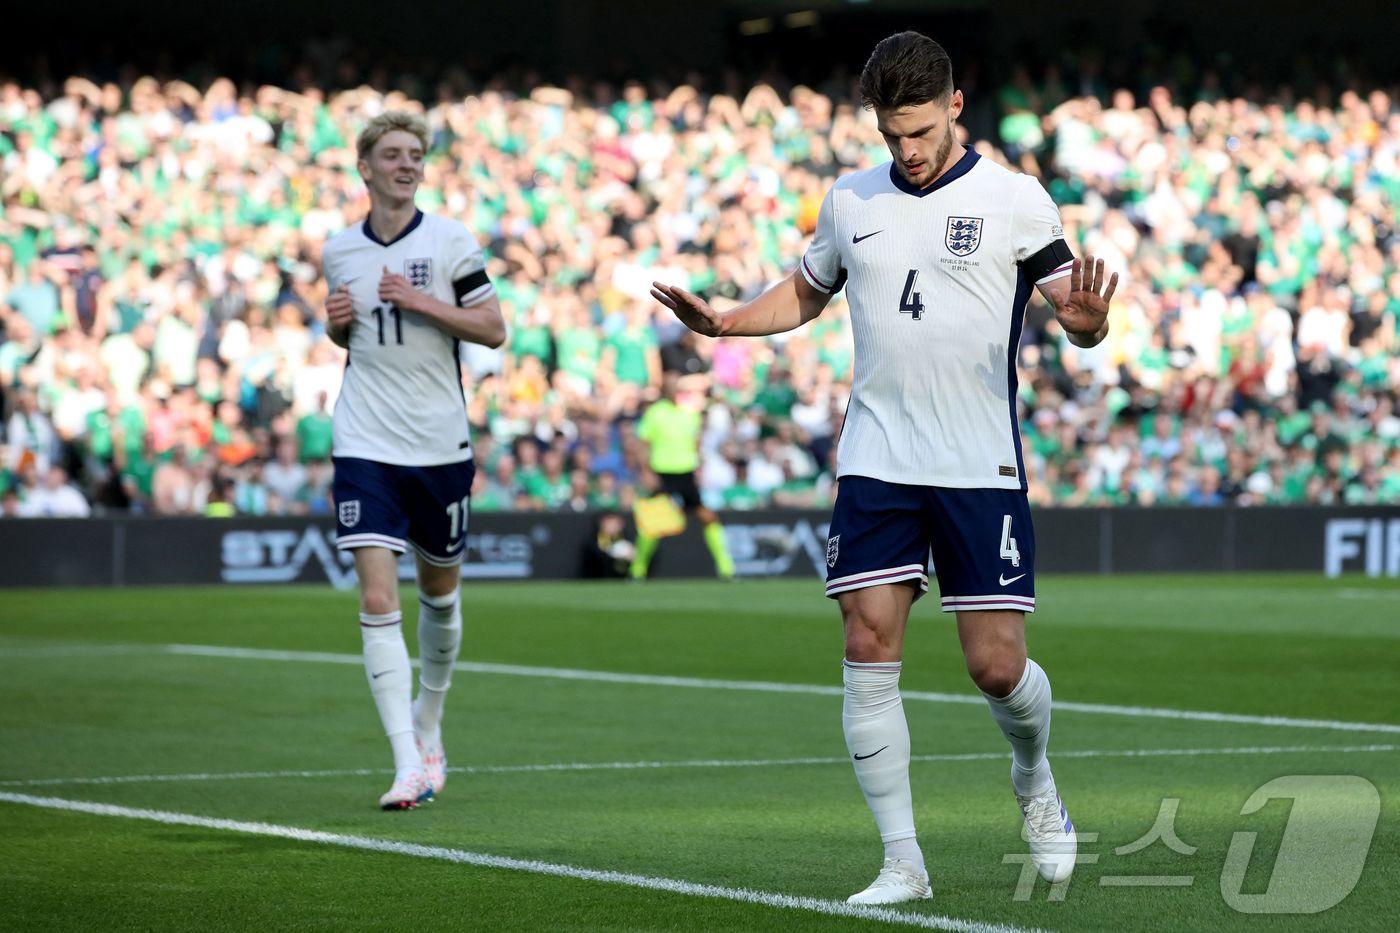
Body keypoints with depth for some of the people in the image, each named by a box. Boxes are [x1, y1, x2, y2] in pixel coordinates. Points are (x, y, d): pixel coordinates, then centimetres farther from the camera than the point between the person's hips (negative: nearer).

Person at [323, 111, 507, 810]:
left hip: (440, 444, 0)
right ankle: (408, 765, -15)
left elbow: (494, 329, -6)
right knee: (378, 599, -13)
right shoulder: (339, 251, 6)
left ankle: (428, 723, 40)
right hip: (365, 445, 0)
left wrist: (420, 301, -16)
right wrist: (336, 324, 0)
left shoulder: (450, 241, -2)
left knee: (439, 589, 14)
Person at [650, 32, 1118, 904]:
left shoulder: (1013, 200, -3)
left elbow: (1077, 308, -4)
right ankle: (904, 863, -1)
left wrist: (1086, 319, -28)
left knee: (997, 665, -3)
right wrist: (721, 320, 7)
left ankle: (1035, 776, 32)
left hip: (981, 470, -3)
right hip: (876, 466, 3)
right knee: (870, 648, -7)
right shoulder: (850, 202, 9)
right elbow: (806, 293, 24)